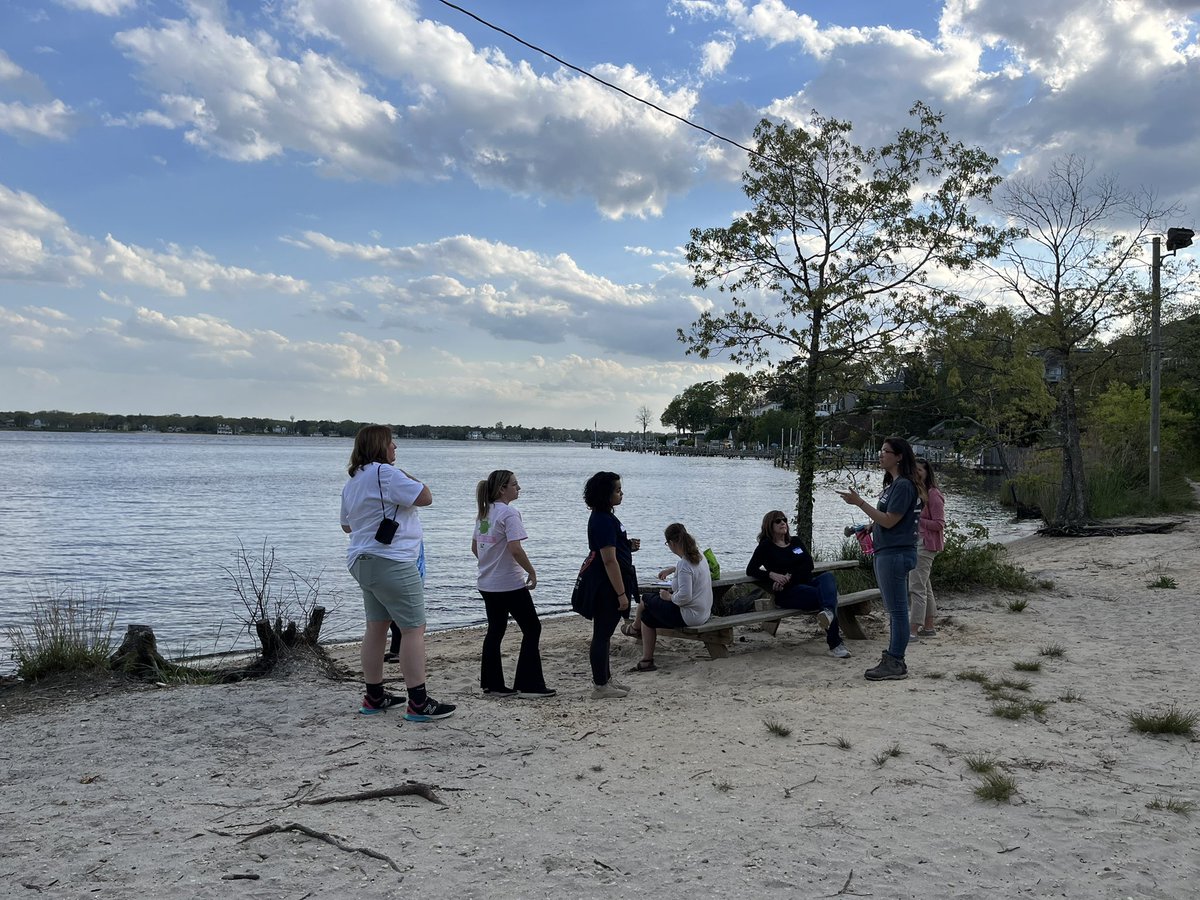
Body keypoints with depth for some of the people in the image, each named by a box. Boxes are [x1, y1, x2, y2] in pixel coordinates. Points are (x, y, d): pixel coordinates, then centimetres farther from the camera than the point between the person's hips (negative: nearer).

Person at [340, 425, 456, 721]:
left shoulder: (353, 481, 14)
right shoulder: (385, 473, -16)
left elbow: (347, 525, 23)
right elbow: (425, 497, -18)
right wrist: (406, 476, -1)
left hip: (362, 561, 10)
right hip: (391, 563, -10)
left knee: (376, 627, 16)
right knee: (414, 629, -6)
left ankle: (374, 697, 22)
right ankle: (418, 703, -6)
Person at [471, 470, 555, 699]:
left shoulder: (484, 513, 10)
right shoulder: (509, 513, -16)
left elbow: (474, 547, 17)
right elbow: (515, 549, -24)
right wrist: (532, 572, -13)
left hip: (487, 583, 8)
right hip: (510, 585, -8)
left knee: (495, 630, 15)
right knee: (532, 629, 2)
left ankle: (491, 684, 19)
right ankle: (528, 685, 2)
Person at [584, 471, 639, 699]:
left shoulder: (602, 518, 12)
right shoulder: (604, 521, -20)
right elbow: (609, 560, -24)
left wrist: (628, 546, 8)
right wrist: (621, 593, -22)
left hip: (606, 588, 10)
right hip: (608, 588, -10)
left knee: (603, 635, 17)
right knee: (602, 635, -3)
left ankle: (605, 679, 27)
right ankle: (600, 686, 4)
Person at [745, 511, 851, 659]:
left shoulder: (796, 542, 21)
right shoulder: (766, 547, 9)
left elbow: (809, 565, 8)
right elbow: (750, 570, 0)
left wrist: (790, 576, -9)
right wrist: (771, 574, -17)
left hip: (807, 583, 5)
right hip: (788, 592, -5)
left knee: (827, 576, -28)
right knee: (824, 594, -30)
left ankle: (828, 611, -59)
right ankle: (835, 644, -39)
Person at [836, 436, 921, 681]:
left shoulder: (903, 485, -15)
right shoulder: (893, 484, 17)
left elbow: (889, 521, -19)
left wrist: (859, 502, -19)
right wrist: (871, 527, 10)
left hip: (896, 554, -11)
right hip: (887, 553, 11)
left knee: (897, 610, -5)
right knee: (894, 610, 15)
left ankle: (895, 664, 0)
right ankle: (894, 657, 22)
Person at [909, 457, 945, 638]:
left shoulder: (933, 495, -14)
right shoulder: (913, 491, 12)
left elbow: (939, 524, -16)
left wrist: (916, 520, -20)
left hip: (925, 545, -10)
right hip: (913, 543, 10)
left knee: (916, 587, -12)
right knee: (924, 587, 16)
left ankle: (914, 630, -12)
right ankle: (928, 627, 26)